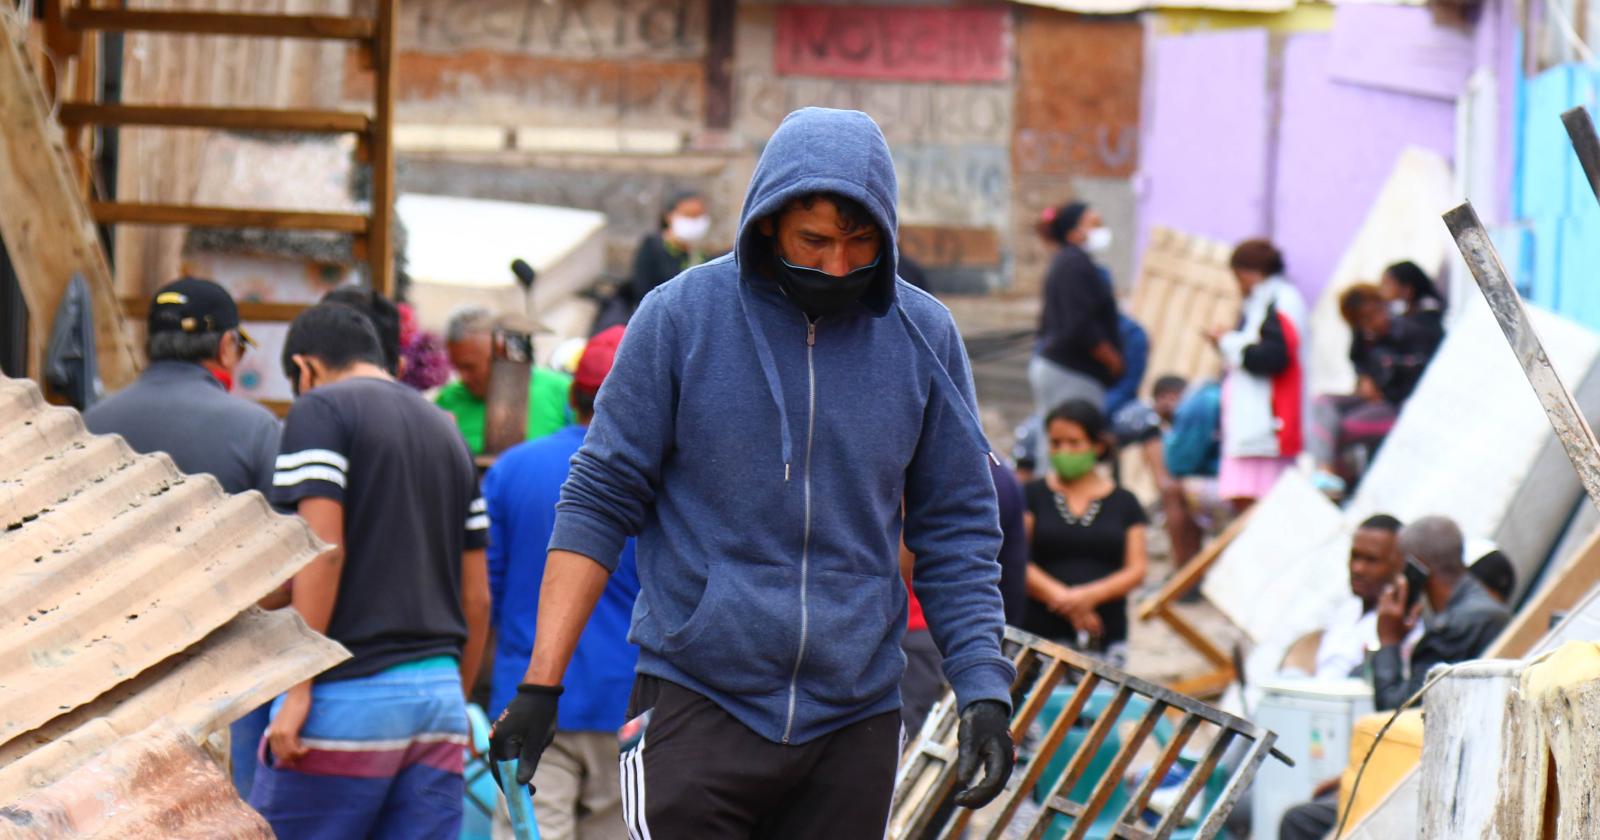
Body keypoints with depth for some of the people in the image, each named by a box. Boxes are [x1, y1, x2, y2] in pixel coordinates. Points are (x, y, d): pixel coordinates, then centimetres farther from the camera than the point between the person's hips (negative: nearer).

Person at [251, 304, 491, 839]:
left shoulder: (321, 411, -2)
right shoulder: (445, 432, 19)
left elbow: (324, 550, -14)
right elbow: (477, 597, 18)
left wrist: (298, 688, -14)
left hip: (351, 696, -7)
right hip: (439, 696, 7)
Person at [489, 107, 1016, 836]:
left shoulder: (923, 337, 4)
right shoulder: (680, 318, -3)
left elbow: (956, 529, 10)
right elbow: (599, 502, 0)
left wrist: (983, 687, -1)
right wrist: (540, 686, -5)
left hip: (854, 714, 3)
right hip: (696, 700, -3)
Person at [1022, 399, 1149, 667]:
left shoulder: (1123, 502, 13)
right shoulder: (1032, 496, 10)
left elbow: (1136, 570, 6)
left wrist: (1090, 595, -12)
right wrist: (1060, 596, -13)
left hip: (1106, 635, 1)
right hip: (1041, 633, -1)